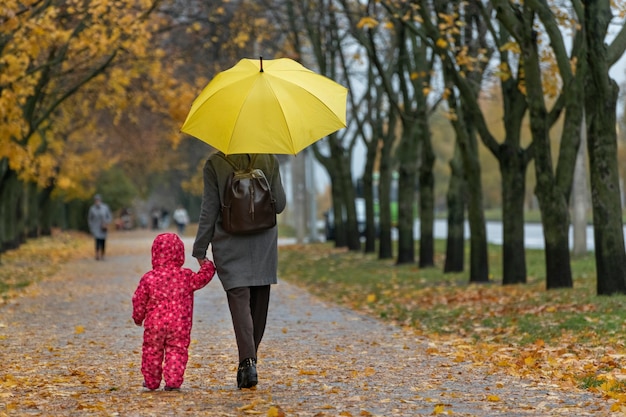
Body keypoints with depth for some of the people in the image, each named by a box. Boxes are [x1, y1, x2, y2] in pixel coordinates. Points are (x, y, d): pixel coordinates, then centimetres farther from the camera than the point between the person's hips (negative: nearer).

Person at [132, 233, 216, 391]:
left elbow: (139, 301, 2)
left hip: (154, 325, 0)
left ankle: (151, 381, 25)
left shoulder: (149, 278, -5)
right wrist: (207, 265, 25)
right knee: (177, 351, 7)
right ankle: (173, 381, -2)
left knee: (152, 351, 15)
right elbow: (203, 278, 7)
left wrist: (138, 317, 18)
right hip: (179, 325, 0)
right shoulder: (186, 276, -7)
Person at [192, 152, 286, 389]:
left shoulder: (214, 163, -5)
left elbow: (209, 209, -5)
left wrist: (200, 250, 0)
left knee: (239, 301, -5)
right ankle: (250, 358, 21)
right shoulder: (269, 160, 0)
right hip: (264, 244, 2)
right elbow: (279, 205, 1)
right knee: (259, 303, 13)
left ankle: (248, 361, -19)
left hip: (229, 245, -2)